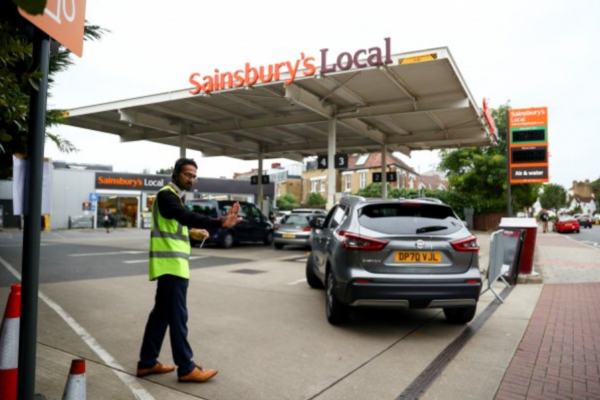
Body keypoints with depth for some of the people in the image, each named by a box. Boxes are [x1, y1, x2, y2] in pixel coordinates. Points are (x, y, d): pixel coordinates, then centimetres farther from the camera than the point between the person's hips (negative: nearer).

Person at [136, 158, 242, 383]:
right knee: (177, 316, -5)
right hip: (171, 263, -10)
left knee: (161, 313, 14)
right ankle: (186, 369, 3)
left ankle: (147, 363, 24)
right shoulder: (167, 195, -14)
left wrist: (191, 232, 8)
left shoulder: (175, 197, 19)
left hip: (172, 262, 10)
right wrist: (220, 223, -45)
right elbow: (187, 216, -32)